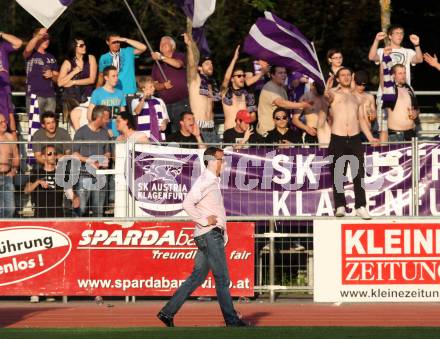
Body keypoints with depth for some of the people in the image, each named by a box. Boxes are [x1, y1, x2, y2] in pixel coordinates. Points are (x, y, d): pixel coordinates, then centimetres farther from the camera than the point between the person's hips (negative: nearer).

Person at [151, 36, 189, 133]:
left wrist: (162, 57, -23)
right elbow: (155, 85, 15)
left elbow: (178, 64, -18)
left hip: (182, 102, -4)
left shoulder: (180, 56, 7)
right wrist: (163, 86, -6)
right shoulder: (157, 64, 18)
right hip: (165, 105, 4)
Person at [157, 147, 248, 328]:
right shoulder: (204, 181, -11)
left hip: (215, 235, 10)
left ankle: (168, 312, 8)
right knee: (222, 278, -5)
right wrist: (205, 220, -20)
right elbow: (187, 204, -22)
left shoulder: (214, 182, 20)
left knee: (197, 277, 9)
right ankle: (231, 320, -1)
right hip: (209, 235, -10)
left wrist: (223, 233, 18)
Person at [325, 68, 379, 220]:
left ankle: (360, 206, 1)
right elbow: (328, 96, -22)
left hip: (355, 139, 3)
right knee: (338, 174, 0)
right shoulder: (334, 93, 4)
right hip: (338, 139, -3)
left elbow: (361, 118, 18)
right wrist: (328, 91, -47)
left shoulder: (357, 96, 17)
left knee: (359, 174, -1)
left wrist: (370, 137, 6)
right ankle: (340, 206, 4)